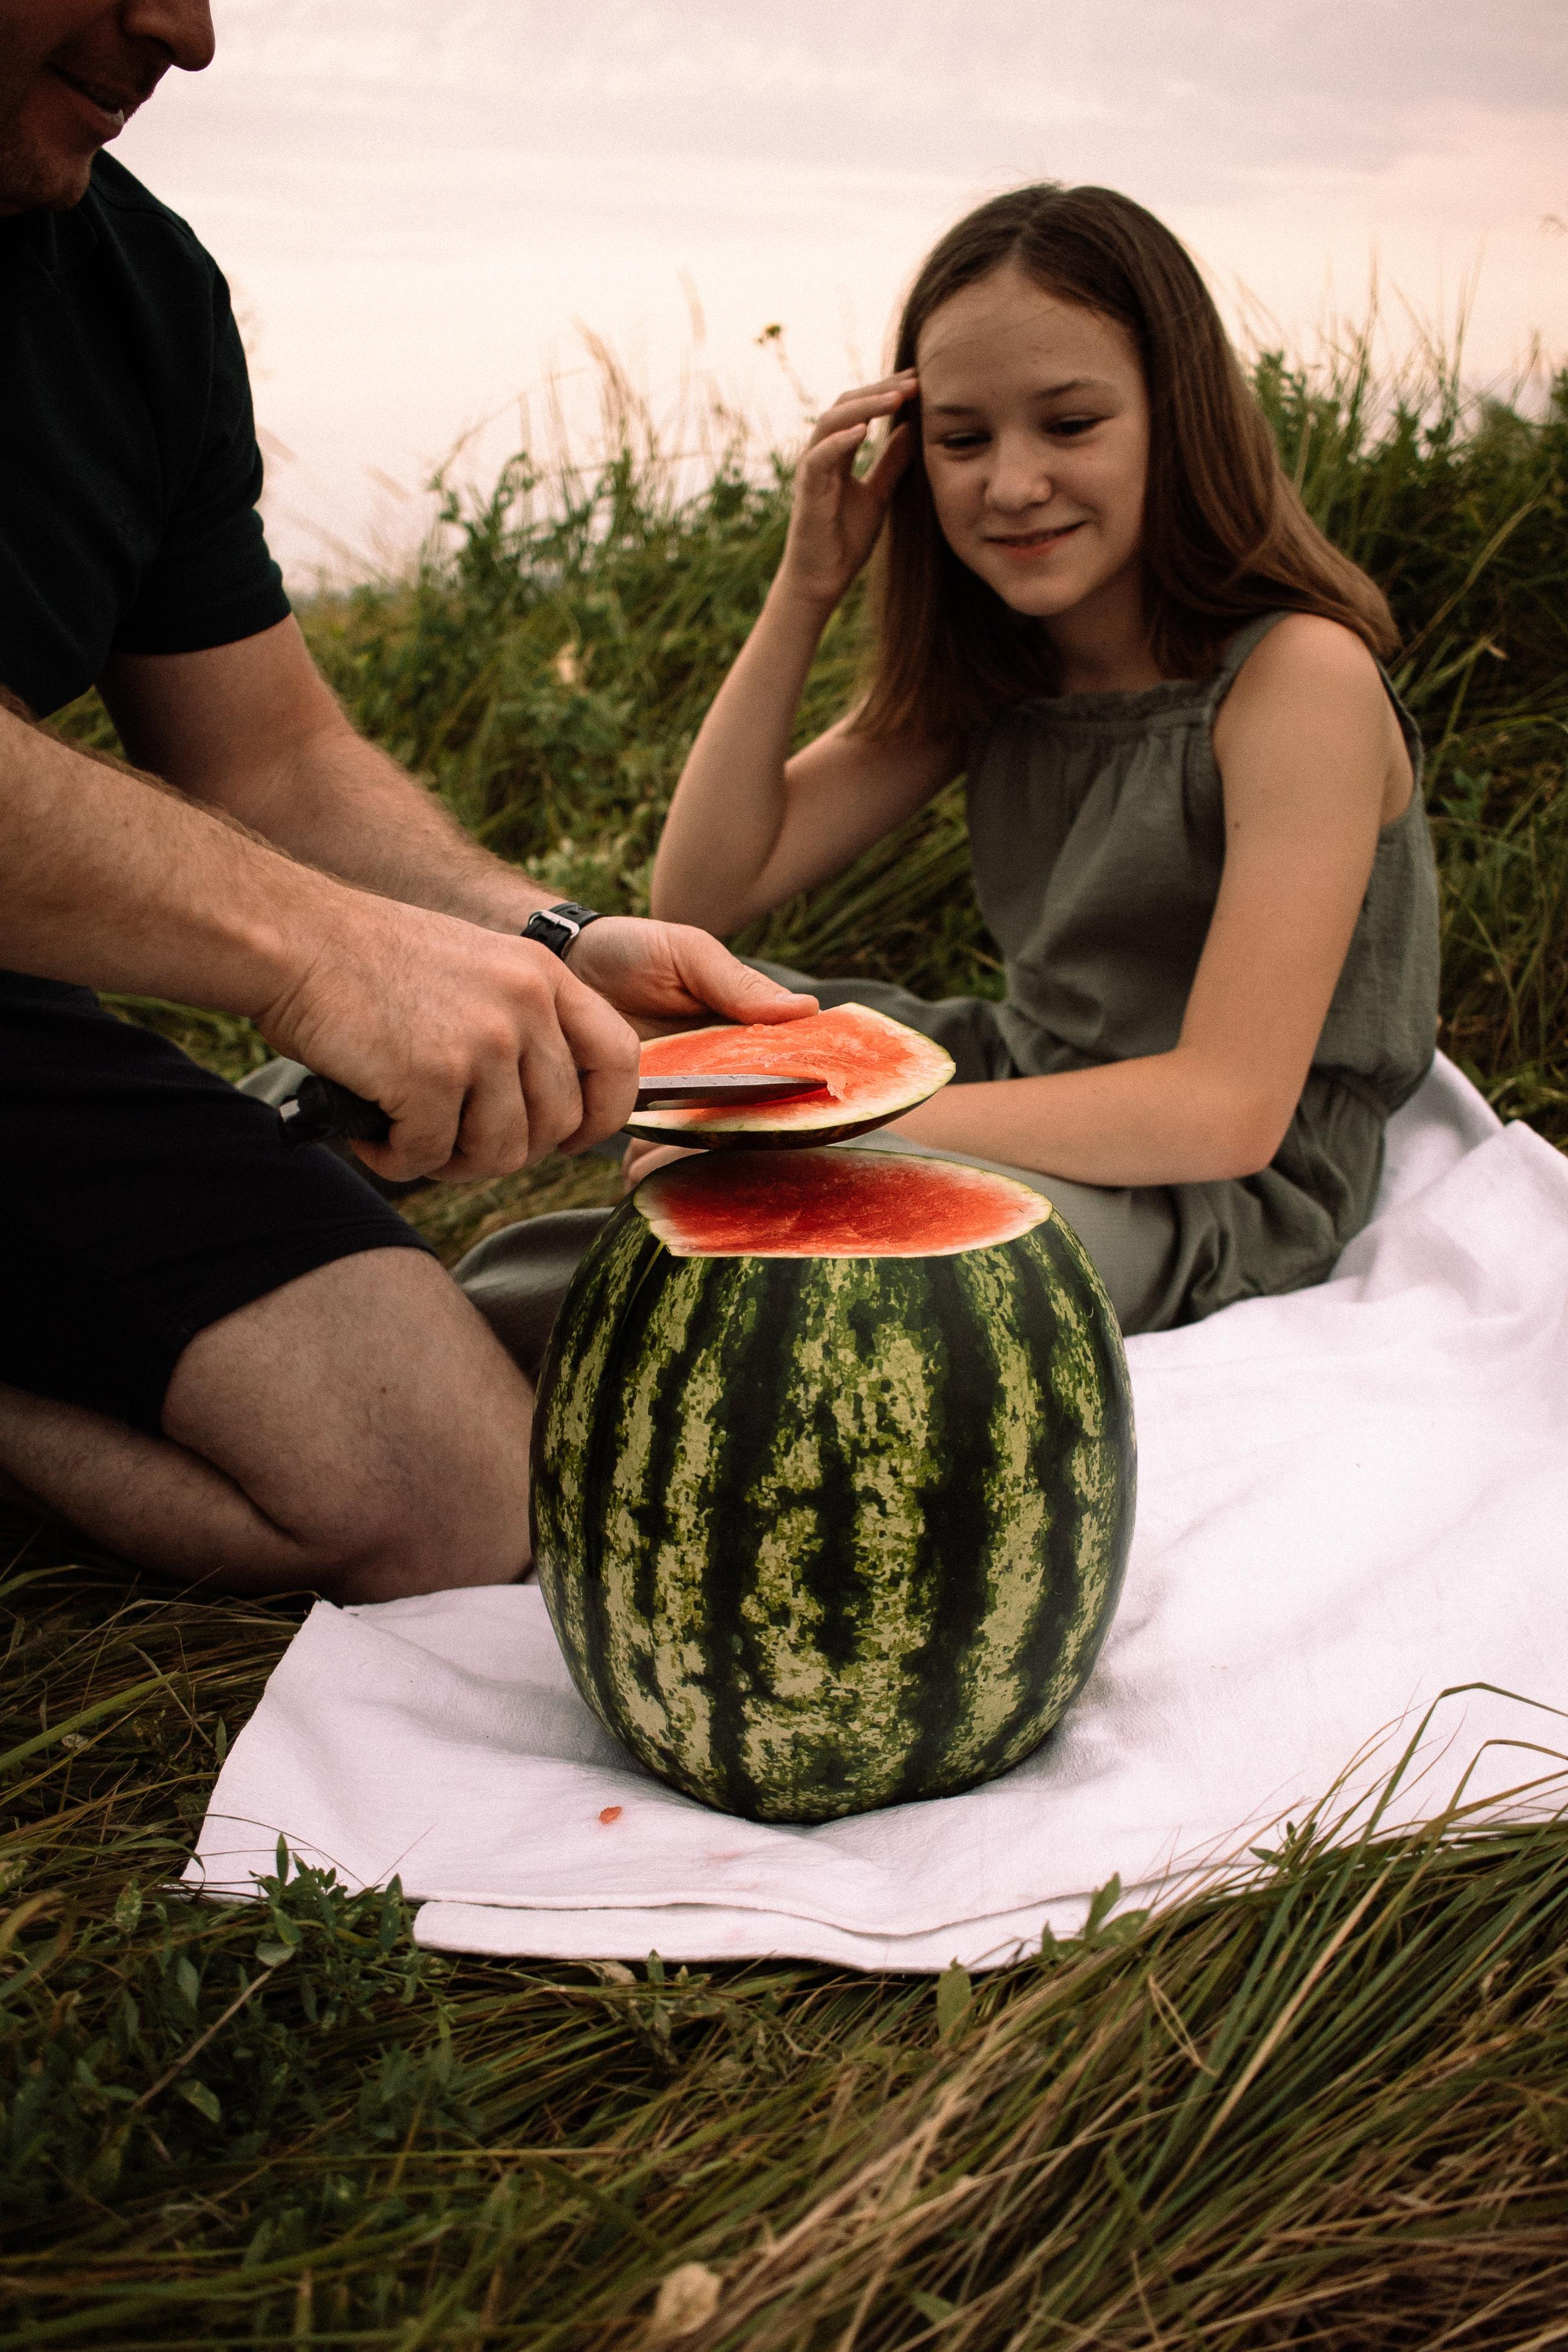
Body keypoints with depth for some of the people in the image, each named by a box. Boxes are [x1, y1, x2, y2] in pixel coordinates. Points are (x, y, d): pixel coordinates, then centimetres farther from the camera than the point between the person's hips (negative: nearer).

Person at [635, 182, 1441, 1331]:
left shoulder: (1300, 675, -19)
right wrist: (804, 589, -9)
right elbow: (704, 891, 0)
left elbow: (1228, 1110, -24)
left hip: (1234, 1201, -7)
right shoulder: (986, 667, 2)